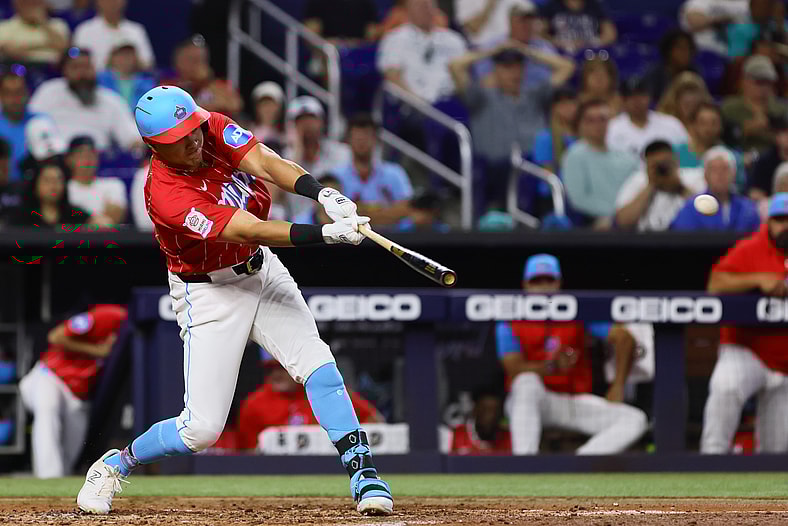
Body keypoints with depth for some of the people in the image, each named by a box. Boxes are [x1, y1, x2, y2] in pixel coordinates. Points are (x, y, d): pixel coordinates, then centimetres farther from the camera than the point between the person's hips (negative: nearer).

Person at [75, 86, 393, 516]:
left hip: (261, 271, 6)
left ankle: (362, 473, -14)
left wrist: (321, 193, -40)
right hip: (210, 294, -6)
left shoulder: (215, 129, -10)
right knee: (202, 428, -5)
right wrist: (325, 234, -43)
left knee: (317, 364, -16)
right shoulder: (166, 194, -29)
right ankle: (117, 464, 21)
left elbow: (265, 162, -22)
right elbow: (250, 230, -34)